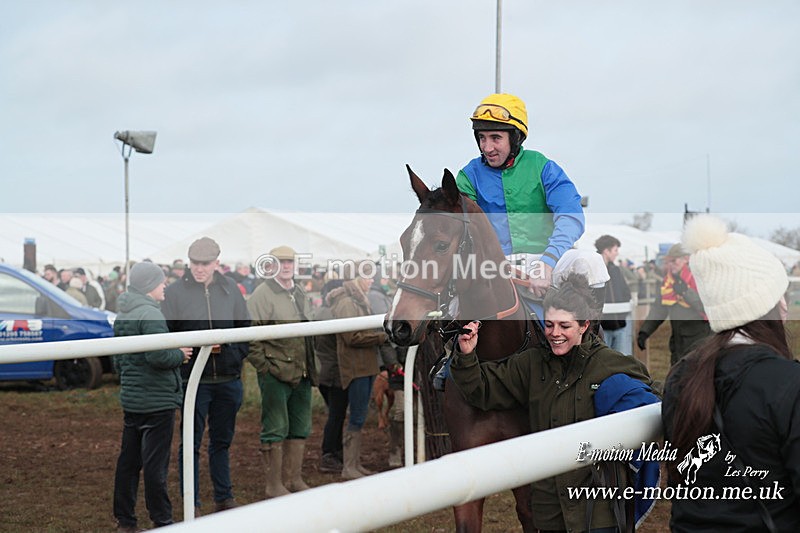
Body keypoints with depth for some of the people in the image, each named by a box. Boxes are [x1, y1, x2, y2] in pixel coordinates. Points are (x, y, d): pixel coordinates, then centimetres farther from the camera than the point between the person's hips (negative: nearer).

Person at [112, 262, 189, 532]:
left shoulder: (122, 315, 12)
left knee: (128, 459, 13)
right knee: (155, 463, -2)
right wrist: (181, 355, -10)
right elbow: (159, 356, -27)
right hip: (157, 401, -9)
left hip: (130, 398, 9)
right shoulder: (150, 314, -17)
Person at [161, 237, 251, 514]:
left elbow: (245, 328, 12)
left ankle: (224, 497, 26)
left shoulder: (230, 289, 5)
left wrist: (235, 353, -4)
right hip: (193, 380, -3)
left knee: (222, 440, 15)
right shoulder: (175, 292, -5)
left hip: (228, 379, 3)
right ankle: (192, 503, 11)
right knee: (191, 442, 2)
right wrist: (197, 346, -18)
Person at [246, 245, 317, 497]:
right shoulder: (262, 294, -9)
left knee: (300, 428, 13)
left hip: (301, 372, 8)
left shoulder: (300, 293, 15)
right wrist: (263, 366, -15)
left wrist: (311, 366, 17)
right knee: (275, 429, -1)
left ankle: (293, 479, 24)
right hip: (275, 373, -8)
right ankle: (274, 485, 7)